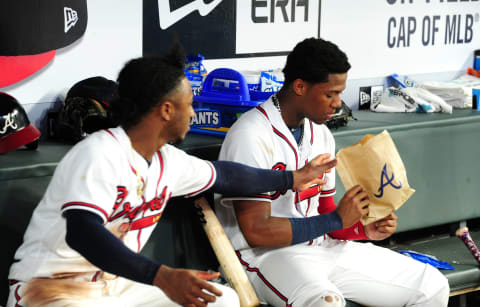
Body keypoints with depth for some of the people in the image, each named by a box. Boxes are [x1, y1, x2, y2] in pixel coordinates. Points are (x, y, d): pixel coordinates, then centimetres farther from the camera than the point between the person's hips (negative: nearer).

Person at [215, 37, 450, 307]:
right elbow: (256, 230, -19)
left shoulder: (321, 135, 11)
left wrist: (365, 229, -4)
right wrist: (337, 219, -16)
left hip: (321, 245, 8)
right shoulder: (251, 135, -15)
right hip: (265, 254, -8)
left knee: (433, 285, 2)